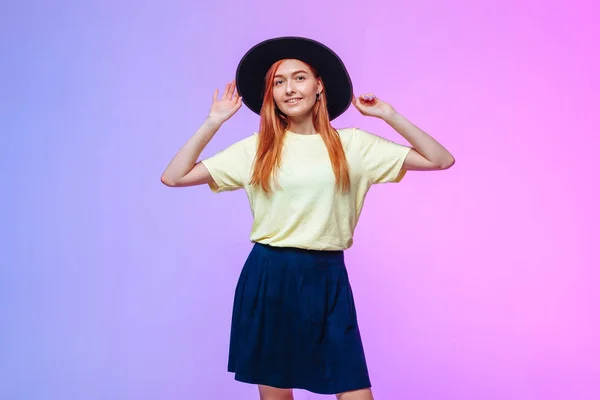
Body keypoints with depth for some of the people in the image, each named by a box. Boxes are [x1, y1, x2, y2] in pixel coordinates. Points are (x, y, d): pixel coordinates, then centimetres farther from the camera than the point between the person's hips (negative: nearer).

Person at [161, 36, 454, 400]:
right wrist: (213, 123, -2)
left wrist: (389, 115, -2)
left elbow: (441, 160, 2)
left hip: (327, 280, 0)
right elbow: (174, 177, 0)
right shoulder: (256, 148, 3)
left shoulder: (353, 144, 4)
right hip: (268, 279, 0)